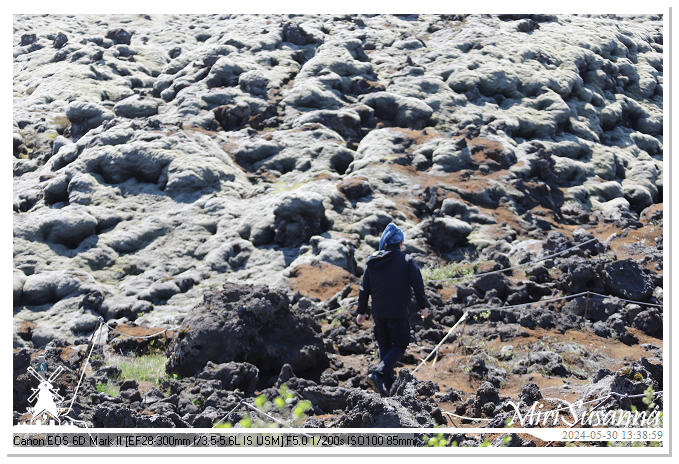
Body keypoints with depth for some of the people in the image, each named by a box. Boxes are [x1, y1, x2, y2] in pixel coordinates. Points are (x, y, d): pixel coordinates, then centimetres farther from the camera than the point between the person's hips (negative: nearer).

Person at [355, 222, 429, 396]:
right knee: (399, 345, 4)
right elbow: (418, 285, -6)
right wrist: (423, 306, 6)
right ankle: (378, 374, -16)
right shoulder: (406, 260, -6)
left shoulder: (372, 262, 6)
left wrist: (361, 311, 17)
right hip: (398, 313, -4)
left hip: (378, 313, 5)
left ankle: (388, 384, 16)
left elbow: (364, 288, 9)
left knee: (384, 346, 15)